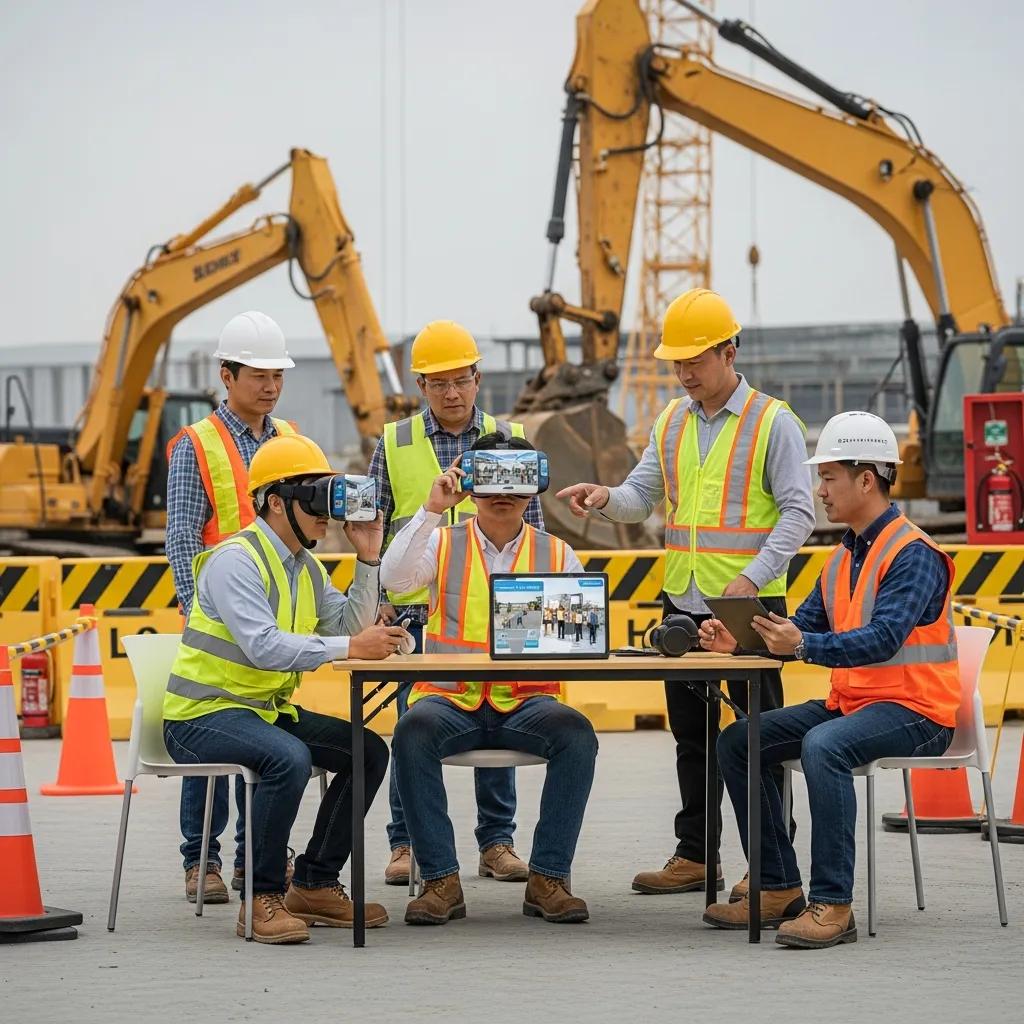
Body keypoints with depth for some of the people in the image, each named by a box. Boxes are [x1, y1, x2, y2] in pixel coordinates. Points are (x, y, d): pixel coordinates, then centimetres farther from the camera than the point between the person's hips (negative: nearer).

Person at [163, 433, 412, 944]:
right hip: (203, 713, -9)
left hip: (266, 708, 9)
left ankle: (314, 885, 6)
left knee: (369, 750, 0)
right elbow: (263, 646, -30)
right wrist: (349, 647, -35)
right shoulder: (235, 560, -18)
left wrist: (367, 560, -3)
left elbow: (350, 628, 6)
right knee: (289, 758, -35)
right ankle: (263, 898, -22)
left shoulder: (307, 568, 11)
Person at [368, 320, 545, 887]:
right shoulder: (393, 444, 5)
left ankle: (497, 842, 13)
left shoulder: (509, 440, 6)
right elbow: (373, 529, 7)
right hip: (417, 610, -1)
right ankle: (407, 844, 9)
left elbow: (530, 523, 9)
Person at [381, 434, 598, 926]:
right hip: (450, 699, -1)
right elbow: (393, 578, -12)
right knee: (414, 729, -33)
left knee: (577, 733, -29)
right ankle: (440, 879, -24)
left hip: (526, 701, 1)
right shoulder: (441, 544, 8)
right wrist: (431, 510, -17)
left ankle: (548, 877, -20)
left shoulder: (557, 554, 11)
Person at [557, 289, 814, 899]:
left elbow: (798, 511, -10)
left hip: (751, 602, -6)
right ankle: (694, 856, 20)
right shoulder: (672, 423, 12)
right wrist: (607, 499, -11)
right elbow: (643, 497, 12)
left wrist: (753, 577, -20)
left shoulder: (773, 423, -6)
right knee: (690, 734, 12)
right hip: (682, 599, 6)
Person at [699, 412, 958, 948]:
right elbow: (803, 626, 13)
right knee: (738, 740, 0)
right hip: (849, 702, 10)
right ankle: (780, 889, 2)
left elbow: (882, 639, -27)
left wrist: (802, 646, -39)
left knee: (823, 745, -37)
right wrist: (738, 640, -4)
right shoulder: (843, 557, 15)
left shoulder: (912, 555, -14)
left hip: (912, 710, -10)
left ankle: (832, 904, -35)